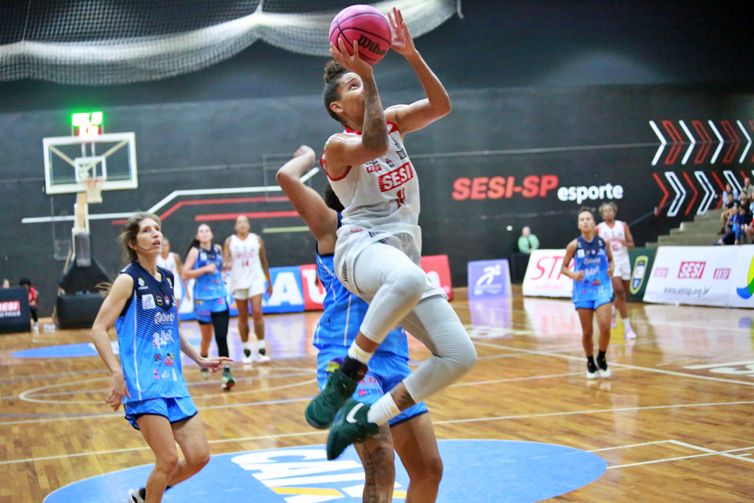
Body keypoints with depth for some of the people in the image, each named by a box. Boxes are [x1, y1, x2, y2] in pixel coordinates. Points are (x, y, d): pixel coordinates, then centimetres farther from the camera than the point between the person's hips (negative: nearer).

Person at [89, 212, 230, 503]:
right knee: (168, 459, -12)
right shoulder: (128, 280, -7)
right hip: (144, 384, -7)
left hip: (173, 382, 7)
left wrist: (199, 360, 26)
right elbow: (98, 329, -12)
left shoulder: (167, 279, 13)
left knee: (199, 456, 4)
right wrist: (117, 374, -23)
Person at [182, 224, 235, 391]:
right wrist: (205, 269, -18)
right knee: (206, 337, 13)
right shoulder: (195, 251, -4)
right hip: (202, 299, -2)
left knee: (221, 338, -11)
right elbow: (185, 275, -12)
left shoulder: (218, 249, 7)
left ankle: (226, 374, -18)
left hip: (220, 298, 2)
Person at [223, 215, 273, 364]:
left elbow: (264, 261, 11)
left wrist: (269, 282, 13)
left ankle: (261, 349, -9)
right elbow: (225, 260, -4)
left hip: (255, 280, -1)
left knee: (257, 313, -13)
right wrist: (227, 264, -29)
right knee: (242, 317, 6)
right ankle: (246, 349, 15)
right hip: (238, 283, 1)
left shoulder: (257, 240, 5)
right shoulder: (230, 241, 4)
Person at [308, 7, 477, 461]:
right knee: (407, 279, -46)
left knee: (461, 355, -8)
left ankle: (365, 419, -2)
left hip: (406, 255, 7)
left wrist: (412, 55, -8)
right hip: (364, 247, -7)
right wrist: (369, 78, -23)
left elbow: (441, 106, 2)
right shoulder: (338, 145, 1)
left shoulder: (393, 120, 18)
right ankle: (346, 376, -29)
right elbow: (375, 146, -22)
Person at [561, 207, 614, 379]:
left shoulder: (603, 242, -2)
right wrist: (573, 275, -17)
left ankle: (602, 358, 11)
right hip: (583, 292, 0)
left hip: (602, 289, 0)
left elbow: (610, 259, 14)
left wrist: (611, 268, -8)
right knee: (587, 332, 4)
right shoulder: (574, 245, -5)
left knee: (605, 327, -14)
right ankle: (590, 363, 27)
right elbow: (563, 268, 3)